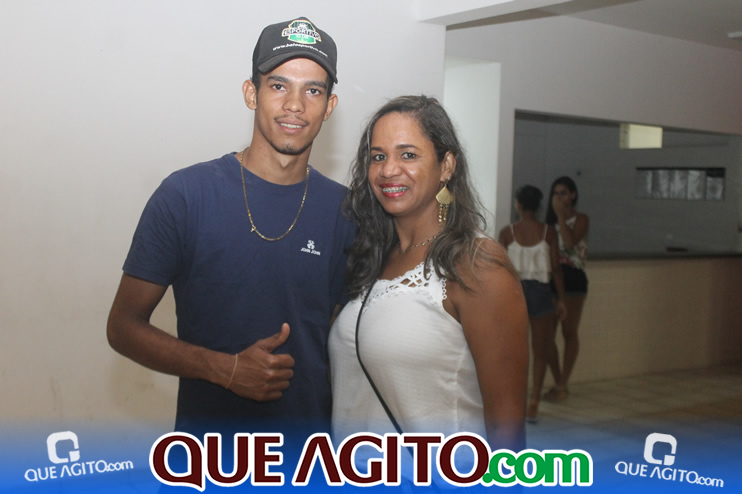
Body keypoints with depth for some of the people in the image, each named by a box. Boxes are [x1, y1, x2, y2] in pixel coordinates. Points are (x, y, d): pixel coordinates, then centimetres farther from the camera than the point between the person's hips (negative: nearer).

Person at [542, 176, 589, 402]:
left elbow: (570, 243, -19)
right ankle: (559, 382, 16)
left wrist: (561, 215, -16)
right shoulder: (549, 219, 12)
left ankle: (562, 385, 11)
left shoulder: (581, 219, -1)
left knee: (569, 332, 4)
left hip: (572, 278, -4)